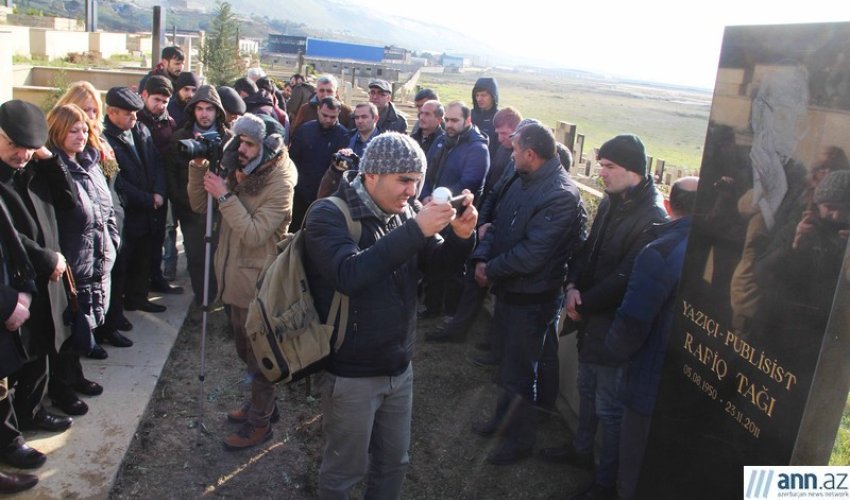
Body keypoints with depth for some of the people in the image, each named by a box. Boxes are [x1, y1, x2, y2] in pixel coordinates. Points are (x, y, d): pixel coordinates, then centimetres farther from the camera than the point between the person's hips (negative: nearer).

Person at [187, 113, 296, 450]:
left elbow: (254, 234, -26)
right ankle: (261, 403, 42)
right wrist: (199, 167, -7)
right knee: (246, 352, 23)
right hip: (233, 280, 8)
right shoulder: (240, 174, 5)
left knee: (259, 357, 7)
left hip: (257, 286, -8)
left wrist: (225, 197, -27)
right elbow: (200, 206, 6)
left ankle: (259, 423, 23)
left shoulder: (279, 185, -19)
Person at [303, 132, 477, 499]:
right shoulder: (329, 215, -17)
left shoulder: (404, 212, 1)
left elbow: (439, 260, 1)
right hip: (351, 374, -6)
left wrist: (461, 236, -20)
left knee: (394, 462, 22)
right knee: (344, 470, 13)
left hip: (400, 367, 6)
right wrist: (414, 231, -36)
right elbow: (349, 274, -34)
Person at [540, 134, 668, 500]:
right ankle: (581, 450, 46)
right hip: (592, 318, 9)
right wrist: (573, 285, -5)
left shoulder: (652, 219, -24)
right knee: (588, 389, 25)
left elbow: (625, 280, -25)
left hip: (616, 325, -9)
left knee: (610, 407, 5)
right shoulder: (611, 202, 4)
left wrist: (583, 304, -14)